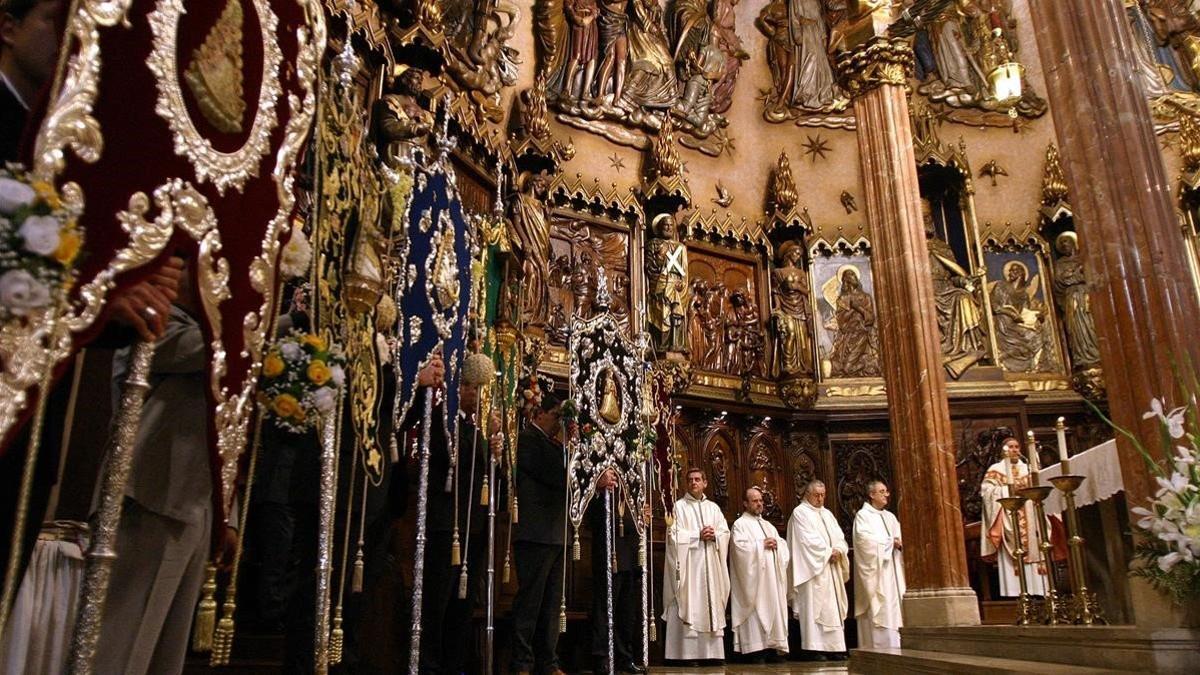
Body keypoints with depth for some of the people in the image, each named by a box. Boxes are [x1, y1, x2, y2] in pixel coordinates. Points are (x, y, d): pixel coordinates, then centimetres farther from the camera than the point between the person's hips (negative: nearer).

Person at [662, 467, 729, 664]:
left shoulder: (713, 507, 16)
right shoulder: (679, 506, 3)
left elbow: (725, 532, 9)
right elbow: (674, 535, -6)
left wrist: (714, 536, -11)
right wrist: (698, 535, -13)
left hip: (710, 566, 4)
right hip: (688, 565, -4)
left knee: (711, 608, 2)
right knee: (688, 609, -8)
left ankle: (711, 651, 6)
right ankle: (688, 652, -6)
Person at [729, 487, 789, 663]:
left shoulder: (768, 525, 22)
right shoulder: (740, 524, 0)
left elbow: (784, 546, 17)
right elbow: (740, 547, -15)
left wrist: (776, 545, -4)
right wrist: (762, 545, -13)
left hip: (771, 577, 7)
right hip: (753, 577, -7)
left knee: (773, 607, 3)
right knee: (755, 609, -10)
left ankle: (772, 646, 6)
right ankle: (754, 649, -8)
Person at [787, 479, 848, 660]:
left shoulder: (827, 514, 19)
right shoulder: (800, 513, -4)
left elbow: (839, 537, 13)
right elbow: (808, 540, -13)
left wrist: (838, 551, -7)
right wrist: (829, 552, -11)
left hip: (831, 568, 8)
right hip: (813, 568, -7)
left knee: (833, 607, 5)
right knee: (814, 606, -9)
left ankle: (833, 646, 8)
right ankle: (815, 648, -8)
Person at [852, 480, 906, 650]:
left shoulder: (890, 517, 20)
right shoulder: (863, 515, -1)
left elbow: (900, 537, 14)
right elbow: (865, 540, -15)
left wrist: (900, 543, -8)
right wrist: (890, 542, -10)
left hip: (891, 571, 7)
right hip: (874, 571, -7)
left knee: (892, 609, 1)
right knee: (878, 612, -12)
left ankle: (892, 647, 2)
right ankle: (876, 647, -13)